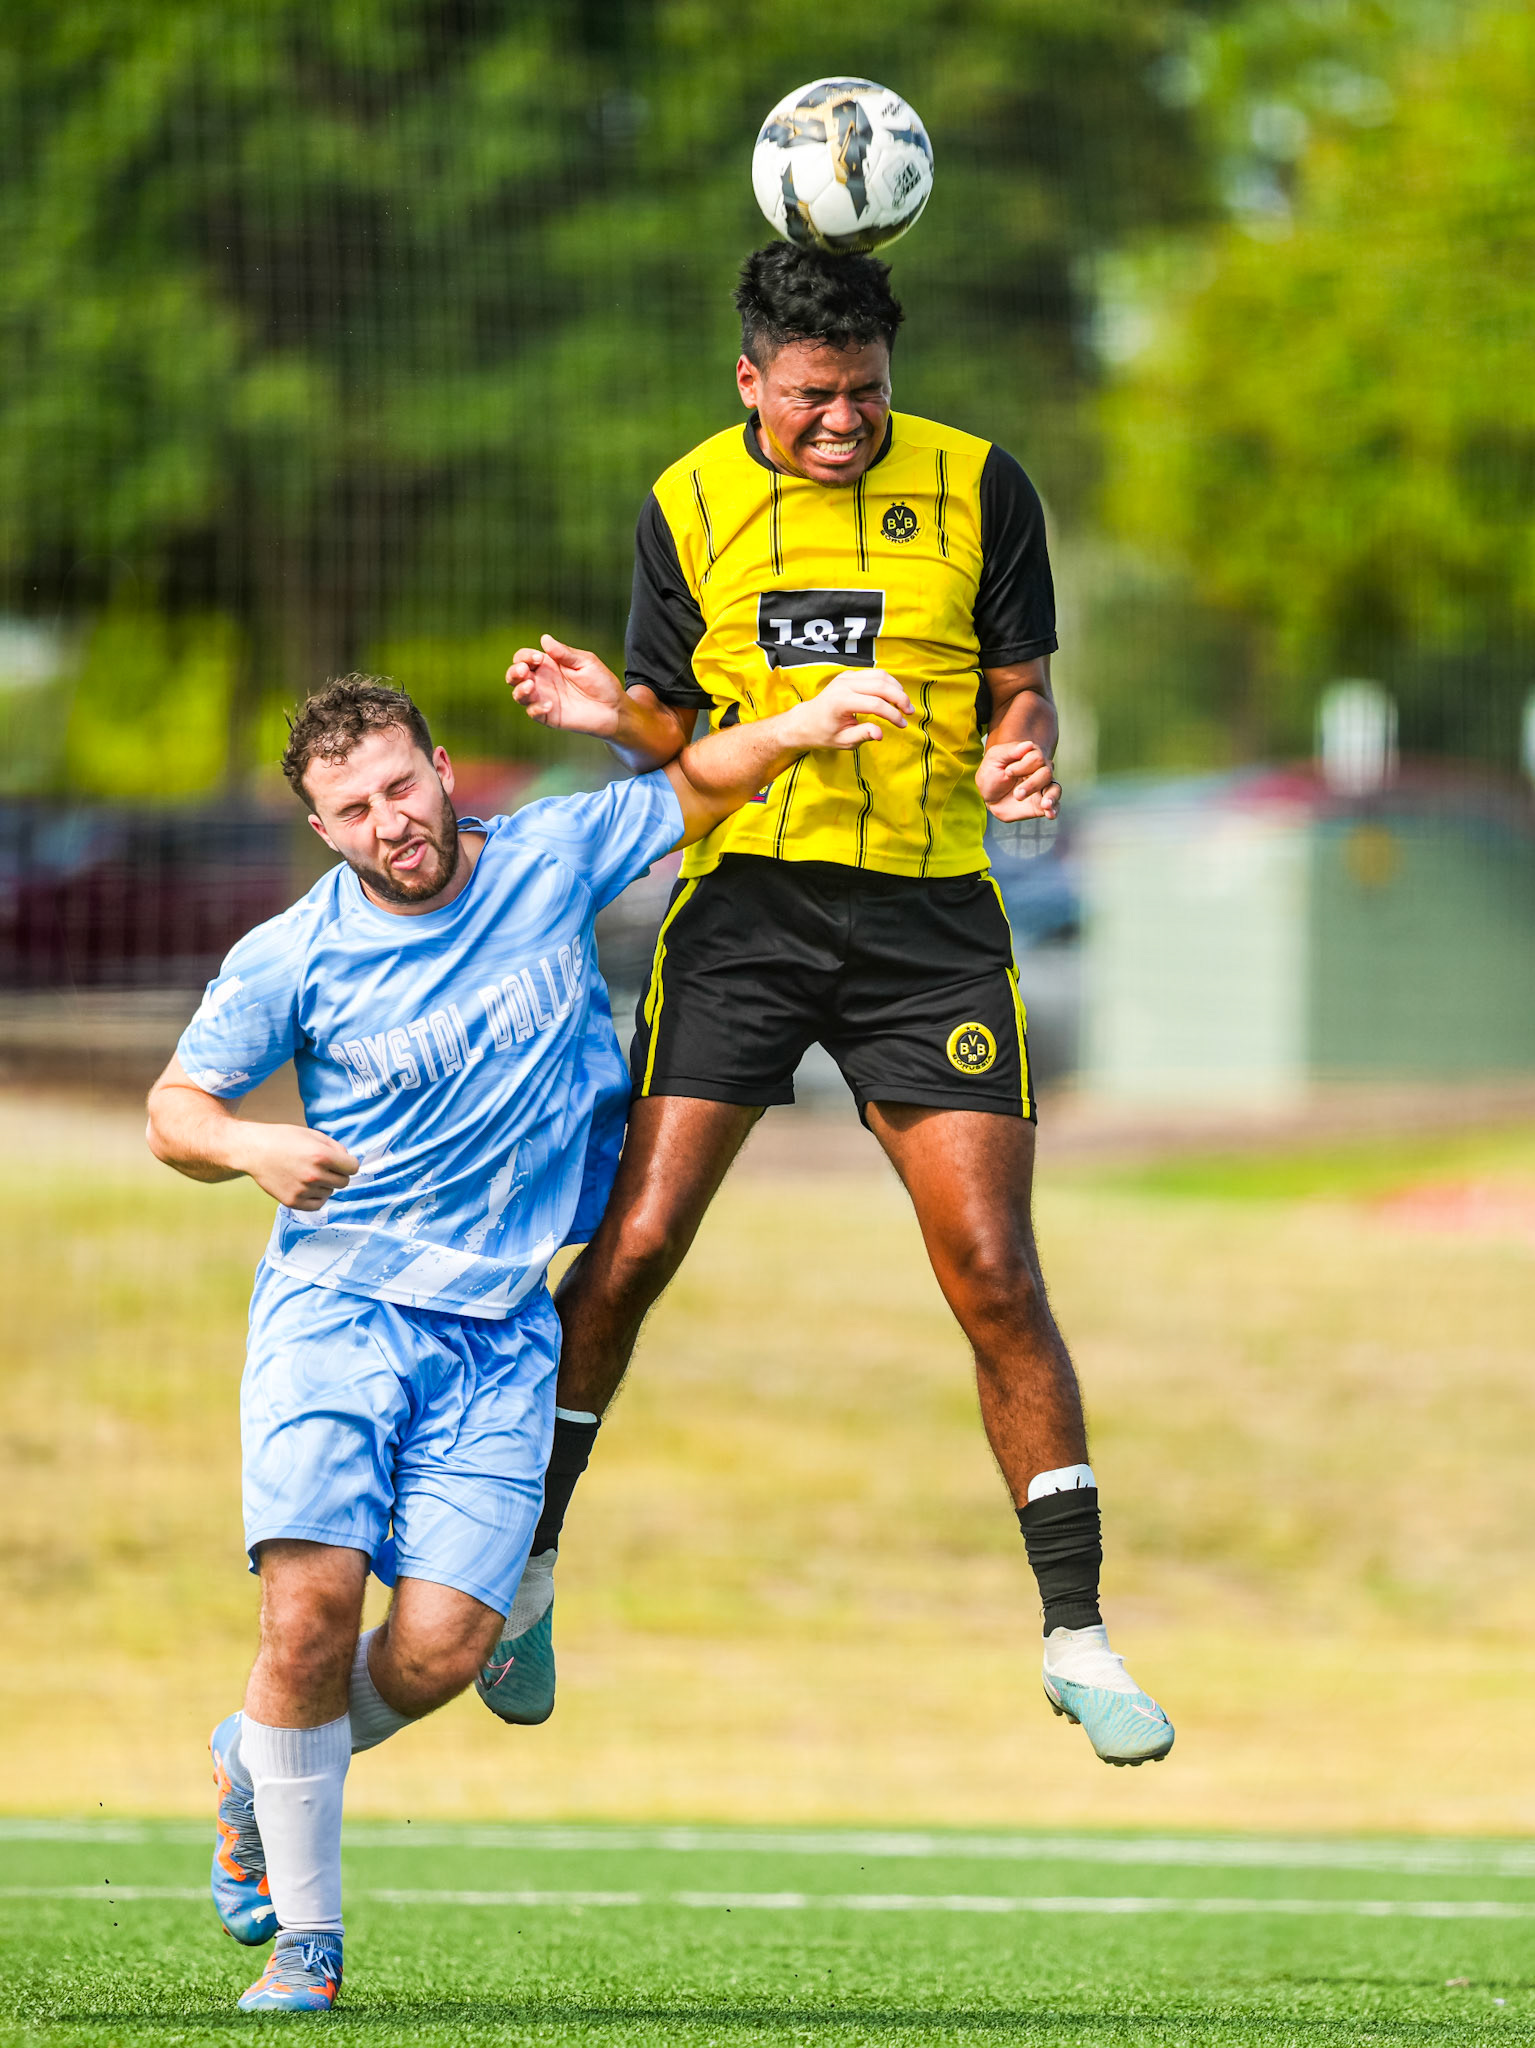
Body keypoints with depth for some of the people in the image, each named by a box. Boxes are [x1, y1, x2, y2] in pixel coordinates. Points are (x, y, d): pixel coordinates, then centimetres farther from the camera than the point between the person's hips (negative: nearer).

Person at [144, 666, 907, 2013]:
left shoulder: (550, 864, 1)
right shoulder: (290, 959, -4)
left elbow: (695, 789, 15)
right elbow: (174, 1108, 5)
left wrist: (797, 727, -4)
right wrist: (249, 1147, -17)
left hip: (500, 1332, 2)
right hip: (336, 1302, -2)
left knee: (440, 1649, -11)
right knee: (312, 1601, -20)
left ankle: (263, 1767, 23)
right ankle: (305, 1937, -3)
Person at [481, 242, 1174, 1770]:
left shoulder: (977, 488, 1)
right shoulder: (689, 505, 4)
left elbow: (1020, 688, 7)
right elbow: (679, 722, 11)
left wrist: (1019, 754, -15)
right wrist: (613, 715, -11)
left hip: (932, 913, -1)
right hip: (742, 901, 1)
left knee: (993, 1275, -6)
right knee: (633, 1245, -7)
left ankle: (1076, 1634, 2)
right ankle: (524, 1563, 12)